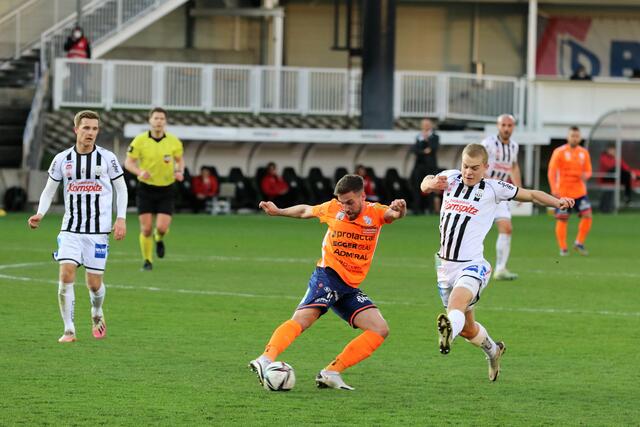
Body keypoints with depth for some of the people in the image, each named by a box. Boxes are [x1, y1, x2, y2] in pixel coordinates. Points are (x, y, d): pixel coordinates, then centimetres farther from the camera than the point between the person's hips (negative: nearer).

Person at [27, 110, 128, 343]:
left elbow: (121, 187, 7)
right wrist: (40, 214, -6)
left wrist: (121, 218, -4)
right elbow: (49, 190, 11)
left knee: (94, 283, 1)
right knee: (66, 274, -15)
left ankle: (97, 314, 35)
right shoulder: (62, 159, 2)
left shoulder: (107, 158, -2)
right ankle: (69, 330, -7)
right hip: (70, 229, 1)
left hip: (98, 230, -1)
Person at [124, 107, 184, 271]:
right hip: (146, 188, -1)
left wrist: (180, 172, -9)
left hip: (166, 190, 1)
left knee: (162, 227, -11)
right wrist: (139, 172, -23)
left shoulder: (174, 141, -3)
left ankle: (159, 239, 26)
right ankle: (147, 261, 16)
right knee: (146, 228, -3)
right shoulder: (139, 141, -8)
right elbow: (128, 162, -3)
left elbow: (180, 160, 12)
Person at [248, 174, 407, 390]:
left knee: (380, 330, -10)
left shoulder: (375, 213, -1)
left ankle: (331, 373, -11)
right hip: (328, 275, -3)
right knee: (303, 318, -27)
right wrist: (278, 211, 27)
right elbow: (305, 211, 20)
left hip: (351, 287, 4)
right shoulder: (332, 208, 0)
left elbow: (394, 213, -24)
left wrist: (399, 209, -47)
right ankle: (265, 360, -41)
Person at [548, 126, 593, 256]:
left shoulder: (584, 153, 8)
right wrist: (554, 190, -17)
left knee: (587, 215, -8)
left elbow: (588, 171, 14)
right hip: (562, 193, -3)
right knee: (562, 220, -2)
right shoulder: (559, 152, -5)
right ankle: (563, 248, 7)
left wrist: (585, 176, -12)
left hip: (579, 191, 4)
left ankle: (579, 243, 7)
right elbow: (551, 171, -7)